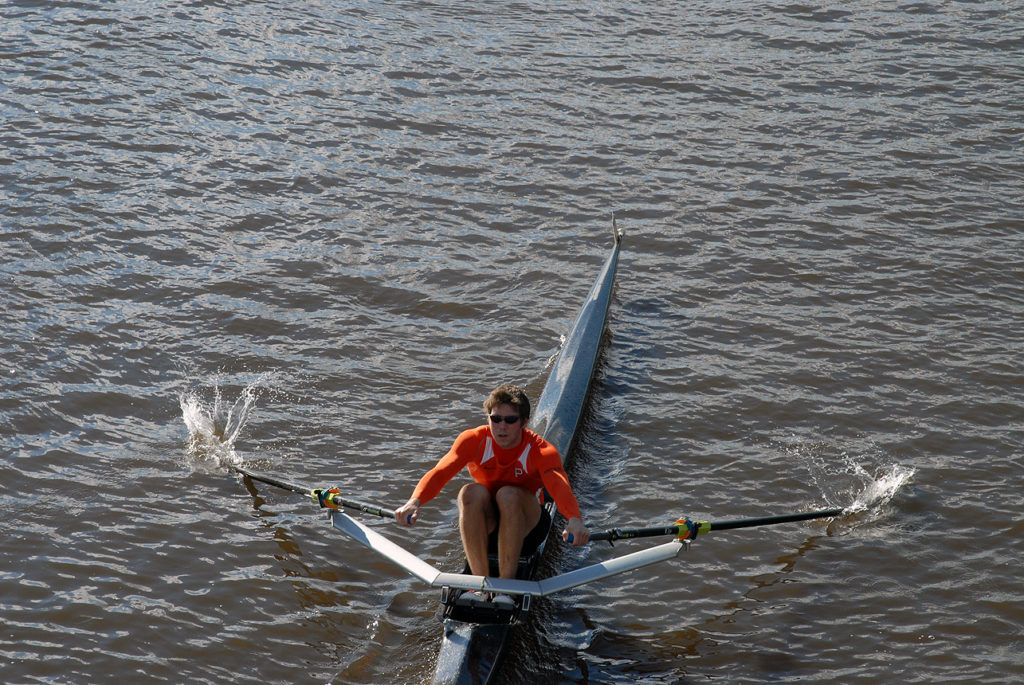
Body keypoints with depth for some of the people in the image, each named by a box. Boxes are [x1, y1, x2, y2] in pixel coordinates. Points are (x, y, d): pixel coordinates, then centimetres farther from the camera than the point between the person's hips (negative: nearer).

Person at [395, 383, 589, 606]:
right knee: (472, 492, -31)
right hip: (484, 522, 2)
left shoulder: (541, 450, -19)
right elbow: (440, 472, -30)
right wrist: (415, 501, -51)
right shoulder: (473, 440, -14)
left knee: (509, 494, -34)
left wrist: (574, 518, -61)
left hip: (524, 524, -2)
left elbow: (559, 486, -39)